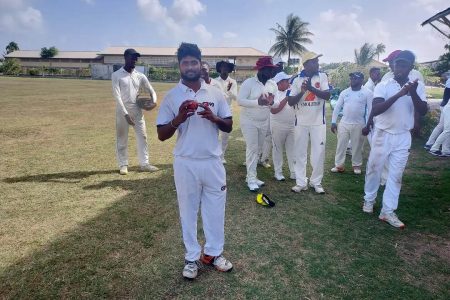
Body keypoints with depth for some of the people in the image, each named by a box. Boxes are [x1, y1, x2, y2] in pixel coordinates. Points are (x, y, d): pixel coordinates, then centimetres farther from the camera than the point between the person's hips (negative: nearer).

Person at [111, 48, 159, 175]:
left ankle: (144, 163, 13)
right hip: (122, 111, -4)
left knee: (142, 136, 4)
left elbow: (151, 90, 12)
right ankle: (123, 165, 16)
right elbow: (117, 96, -13)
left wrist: (153, 101, -11)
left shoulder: (140, 76, 7)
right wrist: (125, 113, -22)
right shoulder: (116, 75, -5)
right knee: (122, 138, 4)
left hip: (137, 110, 4)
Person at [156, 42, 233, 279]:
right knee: (188, 210, 11)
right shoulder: (171, 96, -3)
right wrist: (178, 119, -22)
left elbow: (229, 126, 4)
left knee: (215, 208, 12)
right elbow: (161, 135, -4)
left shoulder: (215, 93, 3)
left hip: (213, 161, 2)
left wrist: (214, 117, -16)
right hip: (185, 163, -2)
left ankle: (213, 252, 32)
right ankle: (192, 257, 29)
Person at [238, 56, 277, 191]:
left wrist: (272, 102, -15)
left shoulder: (273, 84, 5)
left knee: (257, 149, 10)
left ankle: (251, 176, 21)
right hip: (249, 121, -6)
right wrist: (257, 102, -28)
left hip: (264, 122, 6)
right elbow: (240, 100, -19)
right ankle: (251, 179, 2)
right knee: (252, 149, -7)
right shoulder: (249, 82, -13)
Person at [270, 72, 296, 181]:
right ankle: (278, 172, 16)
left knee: (292, 149, 8)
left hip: (292, 125, 5)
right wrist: (286, 99, -16)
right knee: (278, 149, 6)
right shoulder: (274, 93, -7)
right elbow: (273, 110, -16)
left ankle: (294, 172, 15)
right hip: (278, 125, -5)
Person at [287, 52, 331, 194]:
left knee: (319, 152, 3)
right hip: (301, 122, 0)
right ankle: (301, 182, 17)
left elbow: (327, 95, -11)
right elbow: (290, 102, -4)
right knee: (300, 152, 6)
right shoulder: (296, 79, -1)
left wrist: (311, 88, -20)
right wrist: (302, 91, -19)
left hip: (318, 121, 0)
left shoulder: (322, 76, 1)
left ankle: (316, 182, 18)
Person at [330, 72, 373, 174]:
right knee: (340, 145, 5)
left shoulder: (367, 93, -4)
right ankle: (339, 165, 16)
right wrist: (333, 122, 1)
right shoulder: (344, 92, 5)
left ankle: (356, 165, 24)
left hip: (359, 124, -3)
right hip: (344, 123, 3)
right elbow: (337, 107, 6)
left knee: (357, 146, 8)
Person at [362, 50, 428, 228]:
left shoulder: (418, 87, 1)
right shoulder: (383, 86, -9)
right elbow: (375, 110, -23)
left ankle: (388, 211, 13)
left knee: (396, 175, 5)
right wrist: (398, 95, -31)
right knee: (374, 169, 10)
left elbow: (423, 112, -9)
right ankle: (369, 199, 31)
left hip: (403, 137, 2)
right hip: (382, 135, -2)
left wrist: (413, 93, -25)